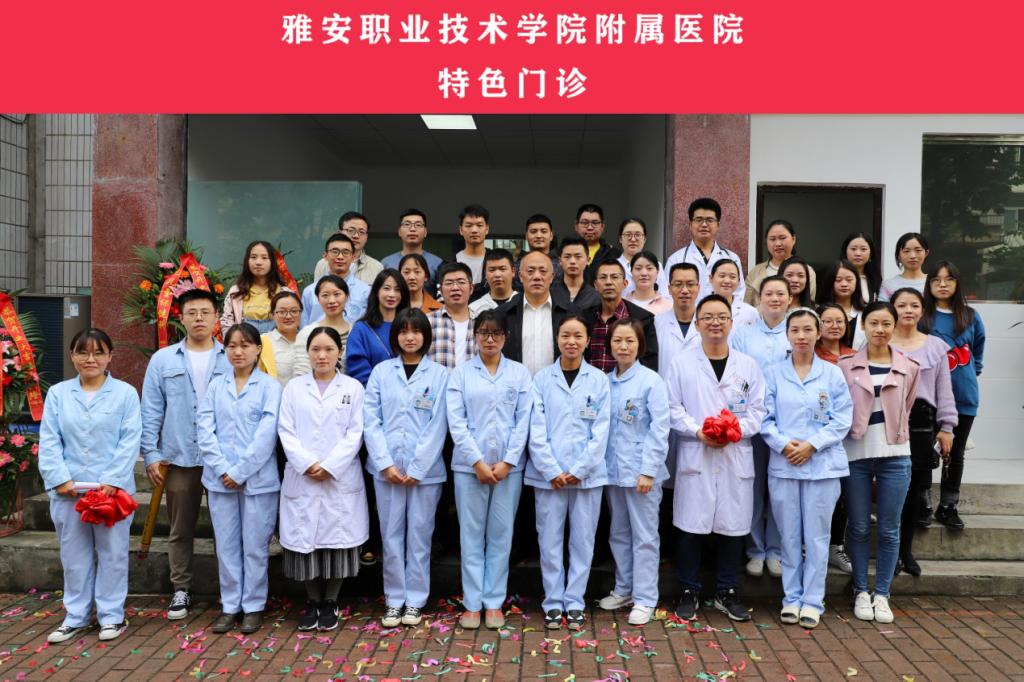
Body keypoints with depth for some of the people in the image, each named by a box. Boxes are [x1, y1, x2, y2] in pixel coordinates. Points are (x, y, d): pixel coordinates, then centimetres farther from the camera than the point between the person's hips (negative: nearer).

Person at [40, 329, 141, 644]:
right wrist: (60, 478, -10)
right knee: (74, 555, 12)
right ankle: (76, 617, 25)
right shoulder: (57, 394, 6)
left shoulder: (125, 393, -1)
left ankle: (111, 616, 18)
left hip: (113, 488, -2)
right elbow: (49, 441, 2)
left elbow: (130, 441, -6)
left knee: (112, 553, 6)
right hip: (68, 490, 2)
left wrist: (112, 481, -13)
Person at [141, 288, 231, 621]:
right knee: (180, 529, 12)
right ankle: (181, 590, 26)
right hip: (178, 458, 1)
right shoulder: (162, 360, 5)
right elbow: (151, 411, 5)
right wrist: (151, 455, -2)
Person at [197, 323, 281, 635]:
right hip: (220, 478, 3)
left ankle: (253, 606, 17)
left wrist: (241, 471, -13)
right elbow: (204, 428, 1)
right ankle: (229, 606, 22)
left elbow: (267, 432, -9)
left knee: (255, 545, 4)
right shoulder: (216, 386, 8)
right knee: (226, 544, 10)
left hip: (258, 478, -3)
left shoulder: (269, 386, -2)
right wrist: (222, 469, -10)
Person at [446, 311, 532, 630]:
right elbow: (456, 422, -2)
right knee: (471, 534, 4)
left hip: (509, 465, 1)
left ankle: (494, 602, 15)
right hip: (469, 465, 0)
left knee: (501, 534, 6)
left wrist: (507, 462, -8)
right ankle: (472, 603, 13)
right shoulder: (460, 374, 4)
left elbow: (523, 421, 1)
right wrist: (478, 462, -10)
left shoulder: (520, 373, 6)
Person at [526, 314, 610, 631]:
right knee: (549, 540, 5)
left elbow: (601, 430, -1)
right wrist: (552, 471, -10)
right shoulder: (542, 379, 2)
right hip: (548, 474, 0)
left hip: (587, 474, 0)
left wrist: (578, 470, -9)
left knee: (583, 540, 7)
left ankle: (574, 602, 19)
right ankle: (553, 602, 18)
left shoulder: (598, 379, 3)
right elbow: (536, 430, -2)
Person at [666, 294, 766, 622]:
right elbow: (672, 409, -1)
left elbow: (758, 411, 6)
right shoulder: (681, 364, 3)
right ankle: (688, 592, 16)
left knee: (733, 526, 7)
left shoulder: (748, 365, 9)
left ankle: (727, 592, 22)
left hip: (736, 457, 2)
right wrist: (698, 431, -15)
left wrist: (737, 430, -11)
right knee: (691, 525, 1)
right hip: (695, 456, -2)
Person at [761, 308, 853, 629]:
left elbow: (842, 419, 0)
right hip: (782, 465, 1)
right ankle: (792, 598, 18)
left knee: (816, 534, 4)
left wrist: (812, 445, -11)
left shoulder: (833, 374, 3)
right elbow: (765, 418, 1)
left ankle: (812, 600, 14)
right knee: (789, 535, 7)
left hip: (822, 465, 0)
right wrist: (783, 444, -14)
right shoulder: (773, 374, 4)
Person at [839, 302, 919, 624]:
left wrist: (892, 439, 13)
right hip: (855, 455, -1)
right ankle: (861, 592, 19)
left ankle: (882, 594, 18)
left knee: (889, 530, 5)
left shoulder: (908, 367, 5)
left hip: (894, 456, 1)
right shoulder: (846, 366, 1)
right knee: (858, 527, 6)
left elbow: (905, 410, 15)